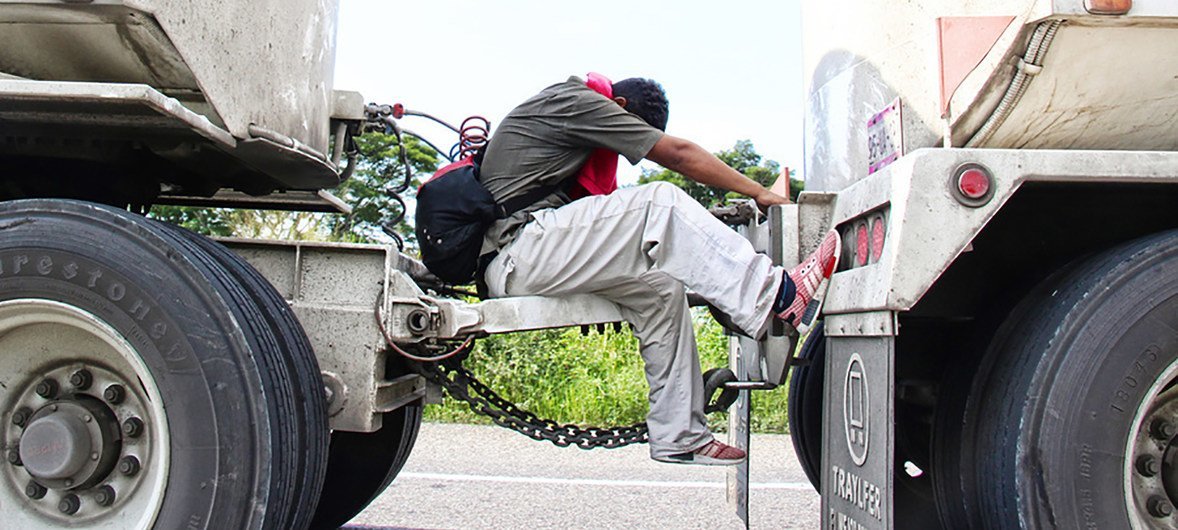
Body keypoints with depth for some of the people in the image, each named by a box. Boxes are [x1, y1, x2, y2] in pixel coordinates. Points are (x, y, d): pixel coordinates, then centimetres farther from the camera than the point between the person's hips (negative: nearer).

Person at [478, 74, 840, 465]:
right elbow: (677, 154, -6)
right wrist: (759, 192, 0)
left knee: (660, 286, 5)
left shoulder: (567, 104, 26)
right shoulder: (576, 101, -4)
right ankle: (780, 296, -23)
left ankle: (680, 439, 4)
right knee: (660, 204, -20)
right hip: (515, 253, -10)